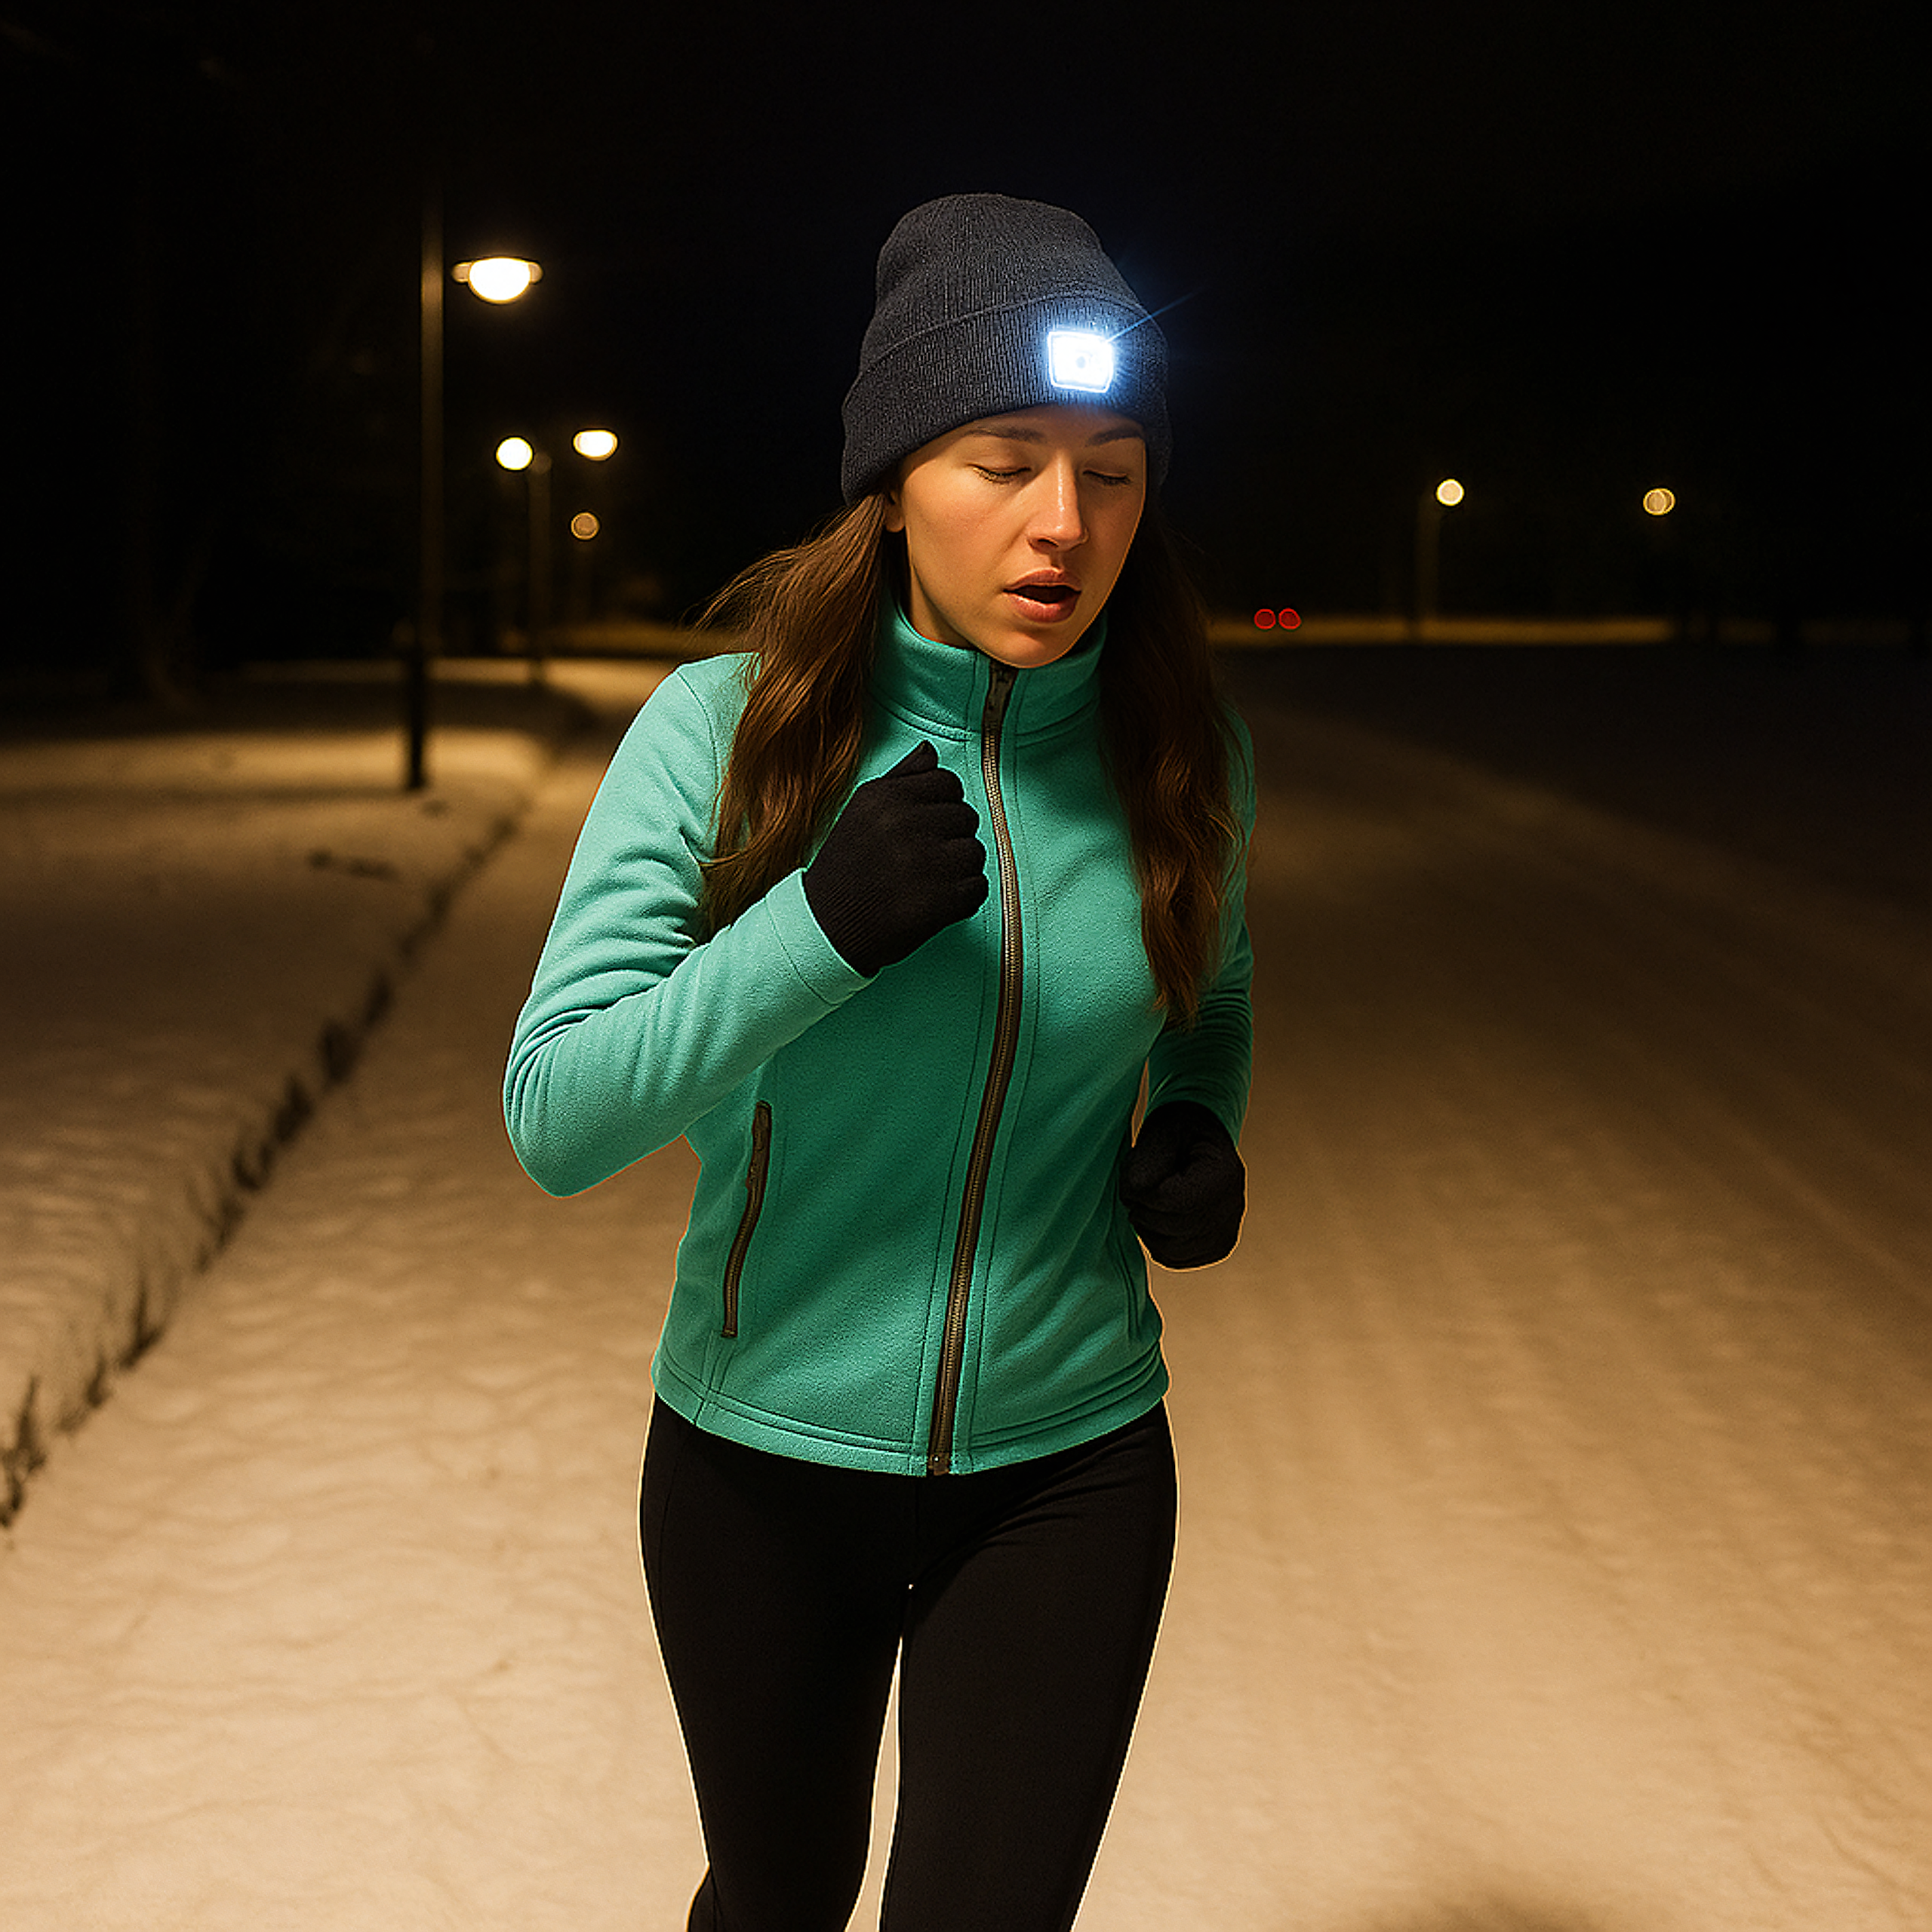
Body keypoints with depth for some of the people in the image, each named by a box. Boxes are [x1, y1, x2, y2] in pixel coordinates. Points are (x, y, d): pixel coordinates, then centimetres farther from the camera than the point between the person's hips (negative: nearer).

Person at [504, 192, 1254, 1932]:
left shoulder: (1179, 749, -7)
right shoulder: (733, 724, -15)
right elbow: (555, 1117, -18)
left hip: (1066, 1468, 1)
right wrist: (821, 923, -30)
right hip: (764, 1460, 0)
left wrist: (1202, 1133, -7)